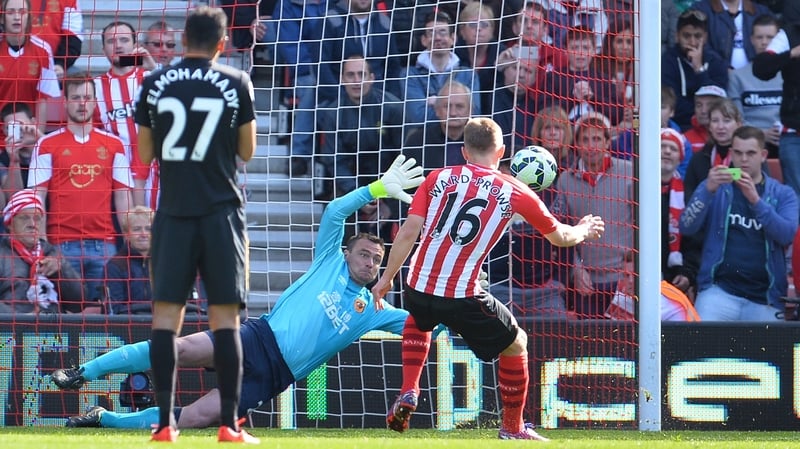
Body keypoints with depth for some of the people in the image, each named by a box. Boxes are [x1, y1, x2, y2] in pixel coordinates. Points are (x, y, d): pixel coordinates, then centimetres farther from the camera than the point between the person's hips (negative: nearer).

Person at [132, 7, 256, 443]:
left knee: (165, 314, 2)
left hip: (173, 211, 1)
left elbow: (144, 154, 10)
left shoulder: (155, 84, 3)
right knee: (225, 317, -1)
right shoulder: (236, 83, -1)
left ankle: (165, 422, -5)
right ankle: (229, 424, -5)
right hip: (221, 211, -1)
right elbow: (247, 151, 6)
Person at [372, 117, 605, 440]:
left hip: (418, 287, 3)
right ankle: (512, 428, 28)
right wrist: (584, 231, 38)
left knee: (417, 320, 39)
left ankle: (408, 393, 22)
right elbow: (559, 236, 17)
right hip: (463, 298, -3)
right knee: (515, 344, 21)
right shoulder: (514, 192, 4)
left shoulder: (438, 178, 7)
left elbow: (408, 232, 0)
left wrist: (387, 278, 9)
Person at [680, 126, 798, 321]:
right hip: (720, 290, -1)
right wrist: (709, 190, -17)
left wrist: (755, 200, -19)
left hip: (764, 298, 1)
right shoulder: (715, 187, 12)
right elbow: (686, 227, -2)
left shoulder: (782, 194, 10)